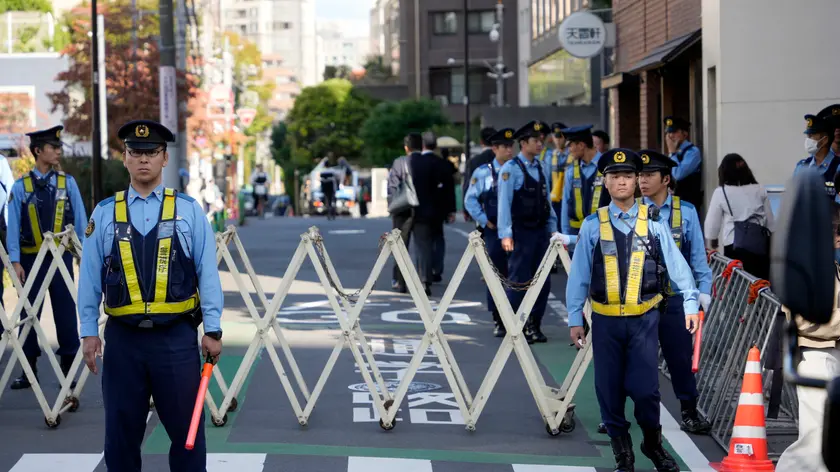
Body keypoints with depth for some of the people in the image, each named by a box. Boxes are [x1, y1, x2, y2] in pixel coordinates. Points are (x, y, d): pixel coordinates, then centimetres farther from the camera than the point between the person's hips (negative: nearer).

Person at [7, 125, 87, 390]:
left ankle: (68, 367, 11)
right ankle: (29, 369, 14)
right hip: (31, 259, 0)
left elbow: (80, 221, 5)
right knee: (29, 313, 6)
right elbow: (13, 226, -2)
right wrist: (15, 261, -8)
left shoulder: (67, 183, 3)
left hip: (61, 258, 0)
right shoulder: (21, 187, -1)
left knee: (65, 312, 3)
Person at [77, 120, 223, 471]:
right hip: (123, 336, 1)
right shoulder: (104, 213, 4)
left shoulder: (188, 210, 1)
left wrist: (212, 330, -1)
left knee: (186, 429, 5)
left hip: (176, 336, -1)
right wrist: (89, 331, 4)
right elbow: (90, 276, 7)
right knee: (121, 432, 9)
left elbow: (207, 272, 2)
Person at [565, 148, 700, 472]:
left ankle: (653, 444, 20)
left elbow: (677, 265, 0)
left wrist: (690, 304, -7)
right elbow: (579, 275, 3)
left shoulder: (653, 224, 0)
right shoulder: (593, 226, 0)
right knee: (610, 390, 6)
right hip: (606, 320, 1)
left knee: (645, 388, -5)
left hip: (644, 319, -1)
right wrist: (574, 319, 3)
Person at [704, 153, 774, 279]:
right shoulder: (759, 190, 12)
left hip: (735, 247, -3)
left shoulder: (721, 192, 4)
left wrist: (712, 241, 28)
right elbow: (770, 220, 15)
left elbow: (712, 223, 11)